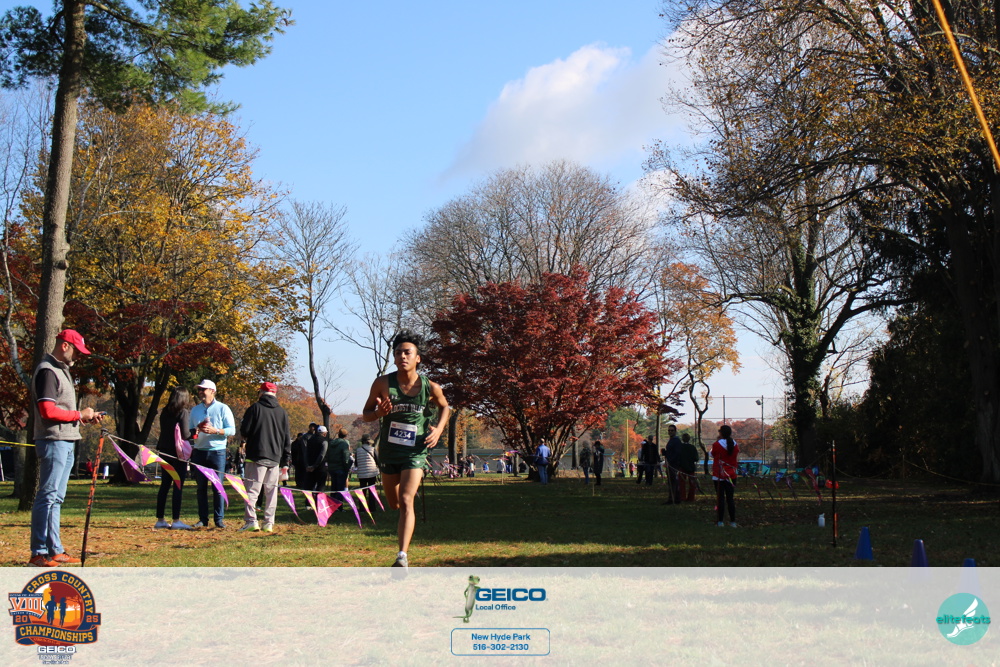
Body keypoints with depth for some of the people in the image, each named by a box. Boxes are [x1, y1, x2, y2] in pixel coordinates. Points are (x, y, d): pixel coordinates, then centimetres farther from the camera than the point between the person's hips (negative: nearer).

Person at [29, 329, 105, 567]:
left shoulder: (61, 370, 20)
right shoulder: (47, 371, -11)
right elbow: (47, 411, -21)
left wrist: (87, 417, 9)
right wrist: (79, 415, -12)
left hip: (66, 443, 10)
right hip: (54, 441, -10)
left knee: (56, 498, 12)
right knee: (48, 496, -8)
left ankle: (55, 550, 17)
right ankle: (39, 552, -4)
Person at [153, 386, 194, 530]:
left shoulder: (165, 412, 8)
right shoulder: (184, 412, -11)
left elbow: (163, 430, 13)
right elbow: (186, 434, -17)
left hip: (165, 452, 7)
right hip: (179, 453, -7)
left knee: (164, 486, 11)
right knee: (178, 486, -4)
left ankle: (160, 519, 15)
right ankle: (176, 521, -4)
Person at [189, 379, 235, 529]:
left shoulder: (222, 408, 1)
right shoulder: (195, 410, 14)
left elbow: (232, 430, -4)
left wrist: (215, 431, -18)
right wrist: (196, 430, -7)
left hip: (217, 451, -4)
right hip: (199, 452, 4)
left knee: (217, 487, -3)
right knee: (201, 487, 4)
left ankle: (219, 519, 2)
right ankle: (203, 519, 9)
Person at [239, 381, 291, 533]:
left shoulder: (255, 408, -3)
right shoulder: (282, 412, 10)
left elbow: (244, 431, -5)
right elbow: (287, 439, 11)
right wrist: (285, 462, 15)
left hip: (256, 457, -4)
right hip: (275, 458, 4)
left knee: (252, 490, -2)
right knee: (271, 491, 7)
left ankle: (251, 521, -10)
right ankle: (269, 523, 6)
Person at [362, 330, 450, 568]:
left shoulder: (430, 387, -9)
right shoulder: (382, 384, -10)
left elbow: (444, 407, 13)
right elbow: (365, 414, 1)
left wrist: (438, 429, -5)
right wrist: (379, 412, -22)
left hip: (415, 452, -3)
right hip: (389, 451, 3)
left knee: (406, 501, -18)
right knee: (394, 503, 18)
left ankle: (402, 555, -19)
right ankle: (413, 488, 53)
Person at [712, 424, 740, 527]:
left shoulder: (717, 445, -11)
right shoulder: (735, 445, 0)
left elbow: (712, 454, 5)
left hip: (719, 476, -3)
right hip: (732, 475, 3)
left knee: (720, 497, 1)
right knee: (730, 498, 8)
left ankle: (720, 521, 1)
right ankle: (733, 521, 7)